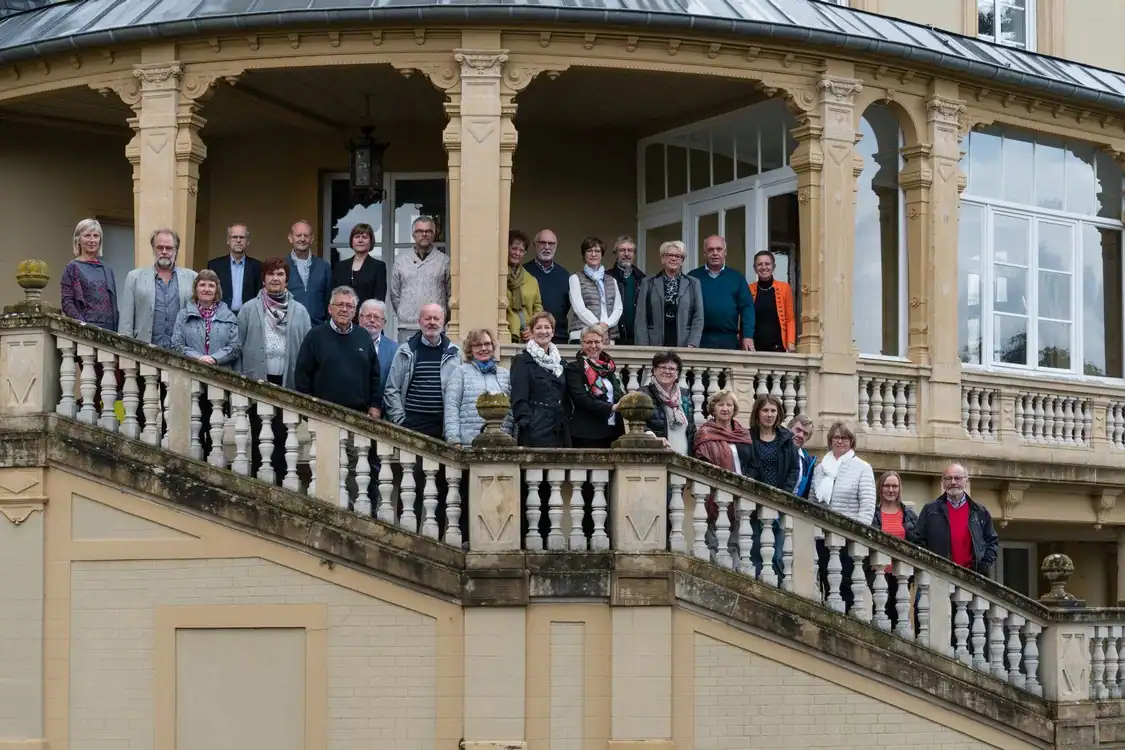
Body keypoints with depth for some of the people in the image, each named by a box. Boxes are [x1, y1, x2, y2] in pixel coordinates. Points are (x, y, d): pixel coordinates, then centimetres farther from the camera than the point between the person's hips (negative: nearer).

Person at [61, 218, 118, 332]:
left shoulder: (107, 270, 18)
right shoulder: (72, 268, 4)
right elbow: (66, 302, -4)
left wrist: (116, 331, 9)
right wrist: (83, 325, -17)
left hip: (109, 329, 4)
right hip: (86, 330, -4)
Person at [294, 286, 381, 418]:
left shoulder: (364, 337, 12)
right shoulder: (316, 336, 2)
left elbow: (374, 376, 14)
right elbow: (302, 375, 1)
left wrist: (374, 405, 7)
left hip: (359, 412, 3)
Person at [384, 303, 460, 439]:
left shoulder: (453, 354, 9)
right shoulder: (406, 352, 7)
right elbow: (391, 390, 7)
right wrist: (399, 420, -2)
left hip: (443, 425, 1)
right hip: (412, 422, -1)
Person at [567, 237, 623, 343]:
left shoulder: (611, 281, 21)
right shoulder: (576, 279, 8)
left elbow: (618, 308, 12)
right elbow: (579, 308, -3)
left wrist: (606, 324, -8)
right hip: (582, 336, -3)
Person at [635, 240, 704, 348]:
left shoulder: (693, 284, 10)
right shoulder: (648, 283, 9)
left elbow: (698, 319, 6)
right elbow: (641, 320, 5)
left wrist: (692, 345, -7)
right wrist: (644, 349, -4)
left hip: (684, 348, 0)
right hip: (654, 347, 0)